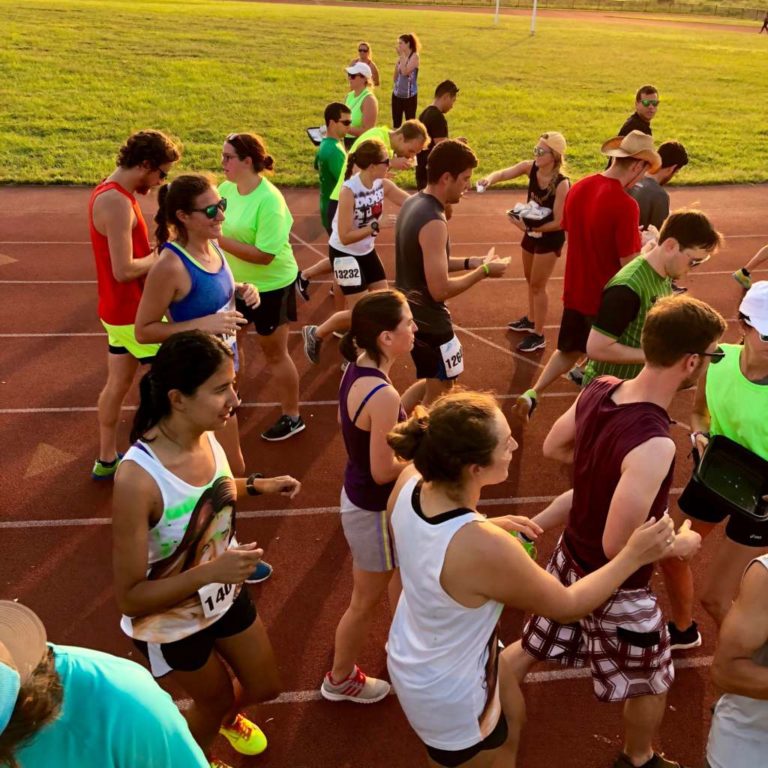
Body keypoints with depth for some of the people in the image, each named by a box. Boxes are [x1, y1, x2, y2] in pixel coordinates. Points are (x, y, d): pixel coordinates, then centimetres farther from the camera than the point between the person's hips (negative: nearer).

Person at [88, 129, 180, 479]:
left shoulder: (108, 190, 8)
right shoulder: (117, 202, -24)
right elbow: (124, 270, -26)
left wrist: (152, 252, 0)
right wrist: (159, 257, -12)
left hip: (121, 309, 9)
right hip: (134, 313, -9)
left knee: (118, 382, 17)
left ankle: (106, 460, 29)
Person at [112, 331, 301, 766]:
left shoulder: (206, 435, -18)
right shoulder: (138, 480, -38)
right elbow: (130, 598, -30)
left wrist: (258, 485, -8)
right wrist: (210, 571, -40)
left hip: (226, 596, 5)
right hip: (171, 624, -5)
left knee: (265, 687, 25)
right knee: (215, 698, 24)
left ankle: (226, 715, 63)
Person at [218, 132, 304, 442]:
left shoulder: (269, 200, -27)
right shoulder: (226, 188, -5)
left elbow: (264, 255, -30)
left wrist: (219, 240, -30)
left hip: (271, 287, -7)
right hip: (237, 283, 8)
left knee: (275, 353, 6)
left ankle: (292, 417, 25)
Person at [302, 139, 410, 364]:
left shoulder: (382, 185, -9)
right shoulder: (349, 192, -28)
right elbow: (345, 237, -28)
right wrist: (377, 226, -33)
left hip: (367, 251, 8)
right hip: (344, 254, -7)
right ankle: (315, 333, 19)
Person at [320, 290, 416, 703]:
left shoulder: (357, 368, -7)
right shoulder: (383, 396, -34)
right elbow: (384, 471, -28)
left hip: (359, 494, 9)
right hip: (374, 509, -9)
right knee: (366, 600, 16)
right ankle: (340, 678, 40)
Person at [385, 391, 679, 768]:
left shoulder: (410, 482, -20)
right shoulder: (487, 548, -40)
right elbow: (567, 605, -20)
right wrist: (634, 555, -12)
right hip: (449, 694, -6)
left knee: (513, 715, 32)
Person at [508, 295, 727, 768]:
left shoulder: (599, 390, -13)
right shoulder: (654, 445, -37)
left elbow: (553, 447, 5)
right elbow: (618, 547, -31)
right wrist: (679, 545, -14)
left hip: (570, 557, 7)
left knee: (529, 649, 27)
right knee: (651, 681, 24)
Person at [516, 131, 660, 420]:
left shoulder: (578, 188, -2)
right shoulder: (625, 204, -25)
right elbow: (629, 265, -22)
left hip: (575, 292, 6)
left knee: (568, 350, 27)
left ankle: (531, 394, 19)